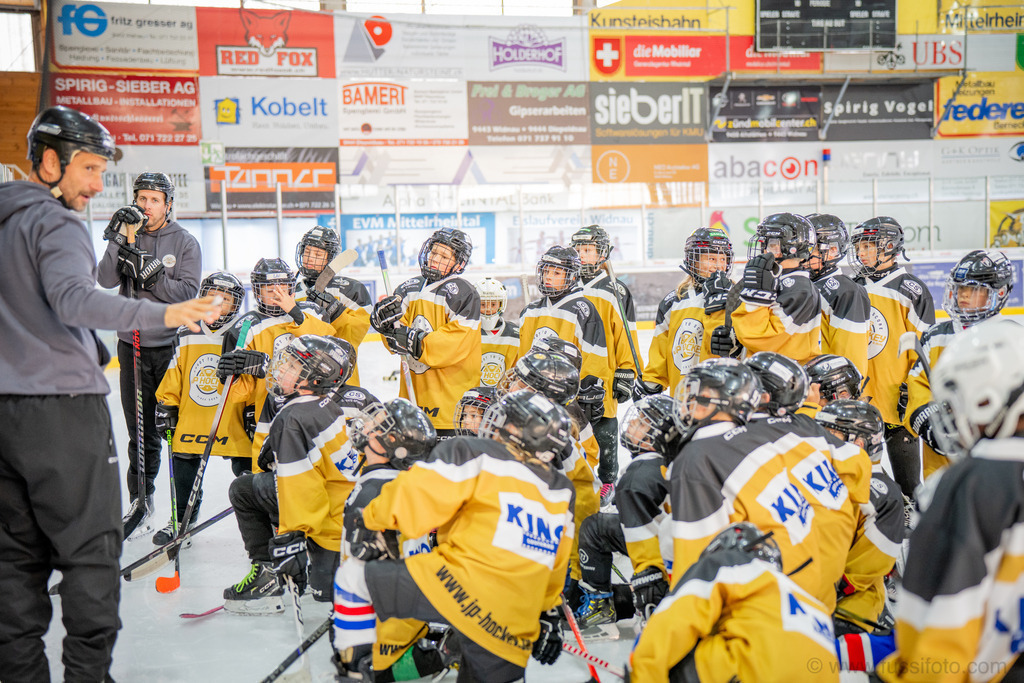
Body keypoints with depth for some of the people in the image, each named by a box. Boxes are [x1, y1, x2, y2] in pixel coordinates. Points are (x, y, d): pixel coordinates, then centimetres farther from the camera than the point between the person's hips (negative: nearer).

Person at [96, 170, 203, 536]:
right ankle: (141, 505, 16)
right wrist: (119, 239, -16)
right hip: (133, 344, 2)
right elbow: (106, 280, -6)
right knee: (141, 430, 7)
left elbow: (187, 293, -9)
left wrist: (150, 272, -20)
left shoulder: (185, 243, 2)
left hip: (172, 345, -2)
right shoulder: (127, 235, 8)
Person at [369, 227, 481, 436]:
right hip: (413, 389, 6)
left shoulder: (463, 293, -8)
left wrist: (416, 344, -22)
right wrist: (386, 321, -11)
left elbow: (459, 343, -17)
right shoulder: (409, 289, 12)